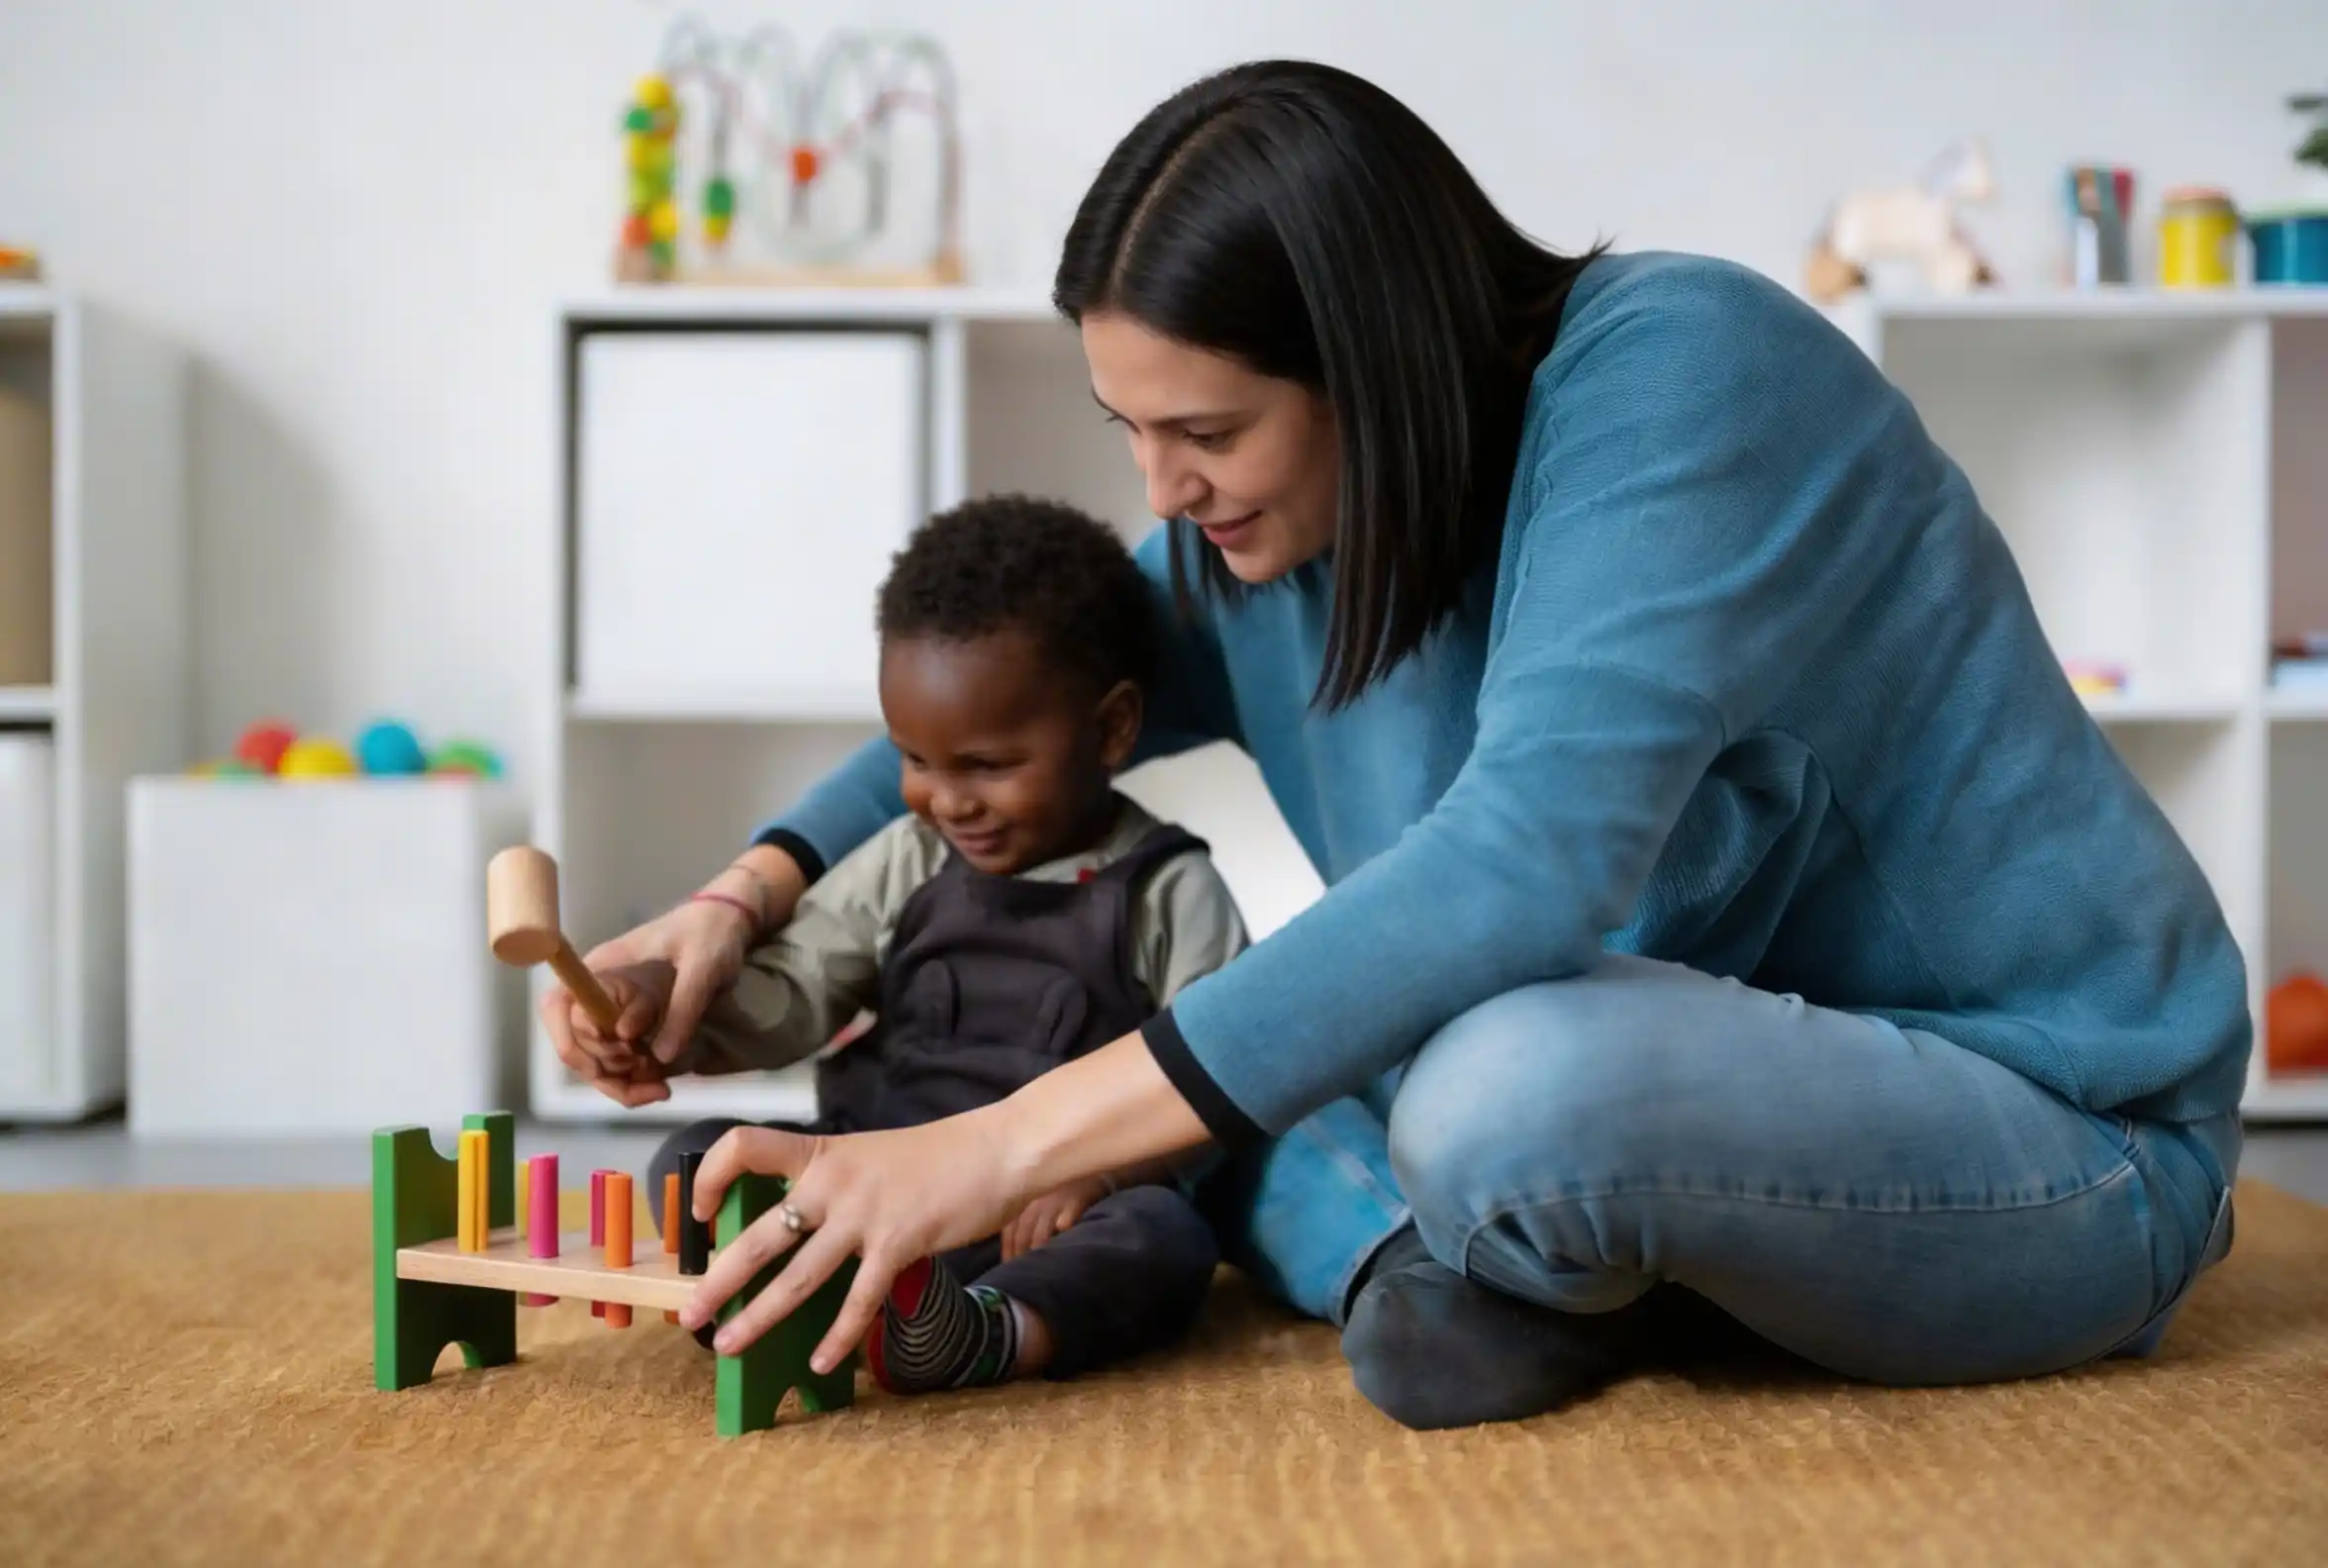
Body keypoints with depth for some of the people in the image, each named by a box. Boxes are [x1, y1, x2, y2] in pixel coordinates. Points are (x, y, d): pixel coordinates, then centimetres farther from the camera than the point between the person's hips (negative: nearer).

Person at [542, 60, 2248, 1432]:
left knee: (1510, 1089, -36)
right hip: (1729, 1065, 7)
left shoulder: (1675, 373, -25)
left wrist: (998, 1148, -38)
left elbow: (1531, 850, -37)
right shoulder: (1272, 519, -1)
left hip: (2065, 1140, -7)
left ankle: (1544, 1270, -6)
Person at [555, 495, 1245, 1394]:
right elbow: (786, 993, 5)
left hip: (1061, 1215, -4)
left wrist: (1101, 1168, -24)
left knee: (1162, 1231, -33)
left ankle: (985, 1332, -58)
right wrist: (664, 994, -17)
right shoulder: (902, 867, 11)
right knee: (690, 1160, -14)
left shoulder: (1170, 893, 1)